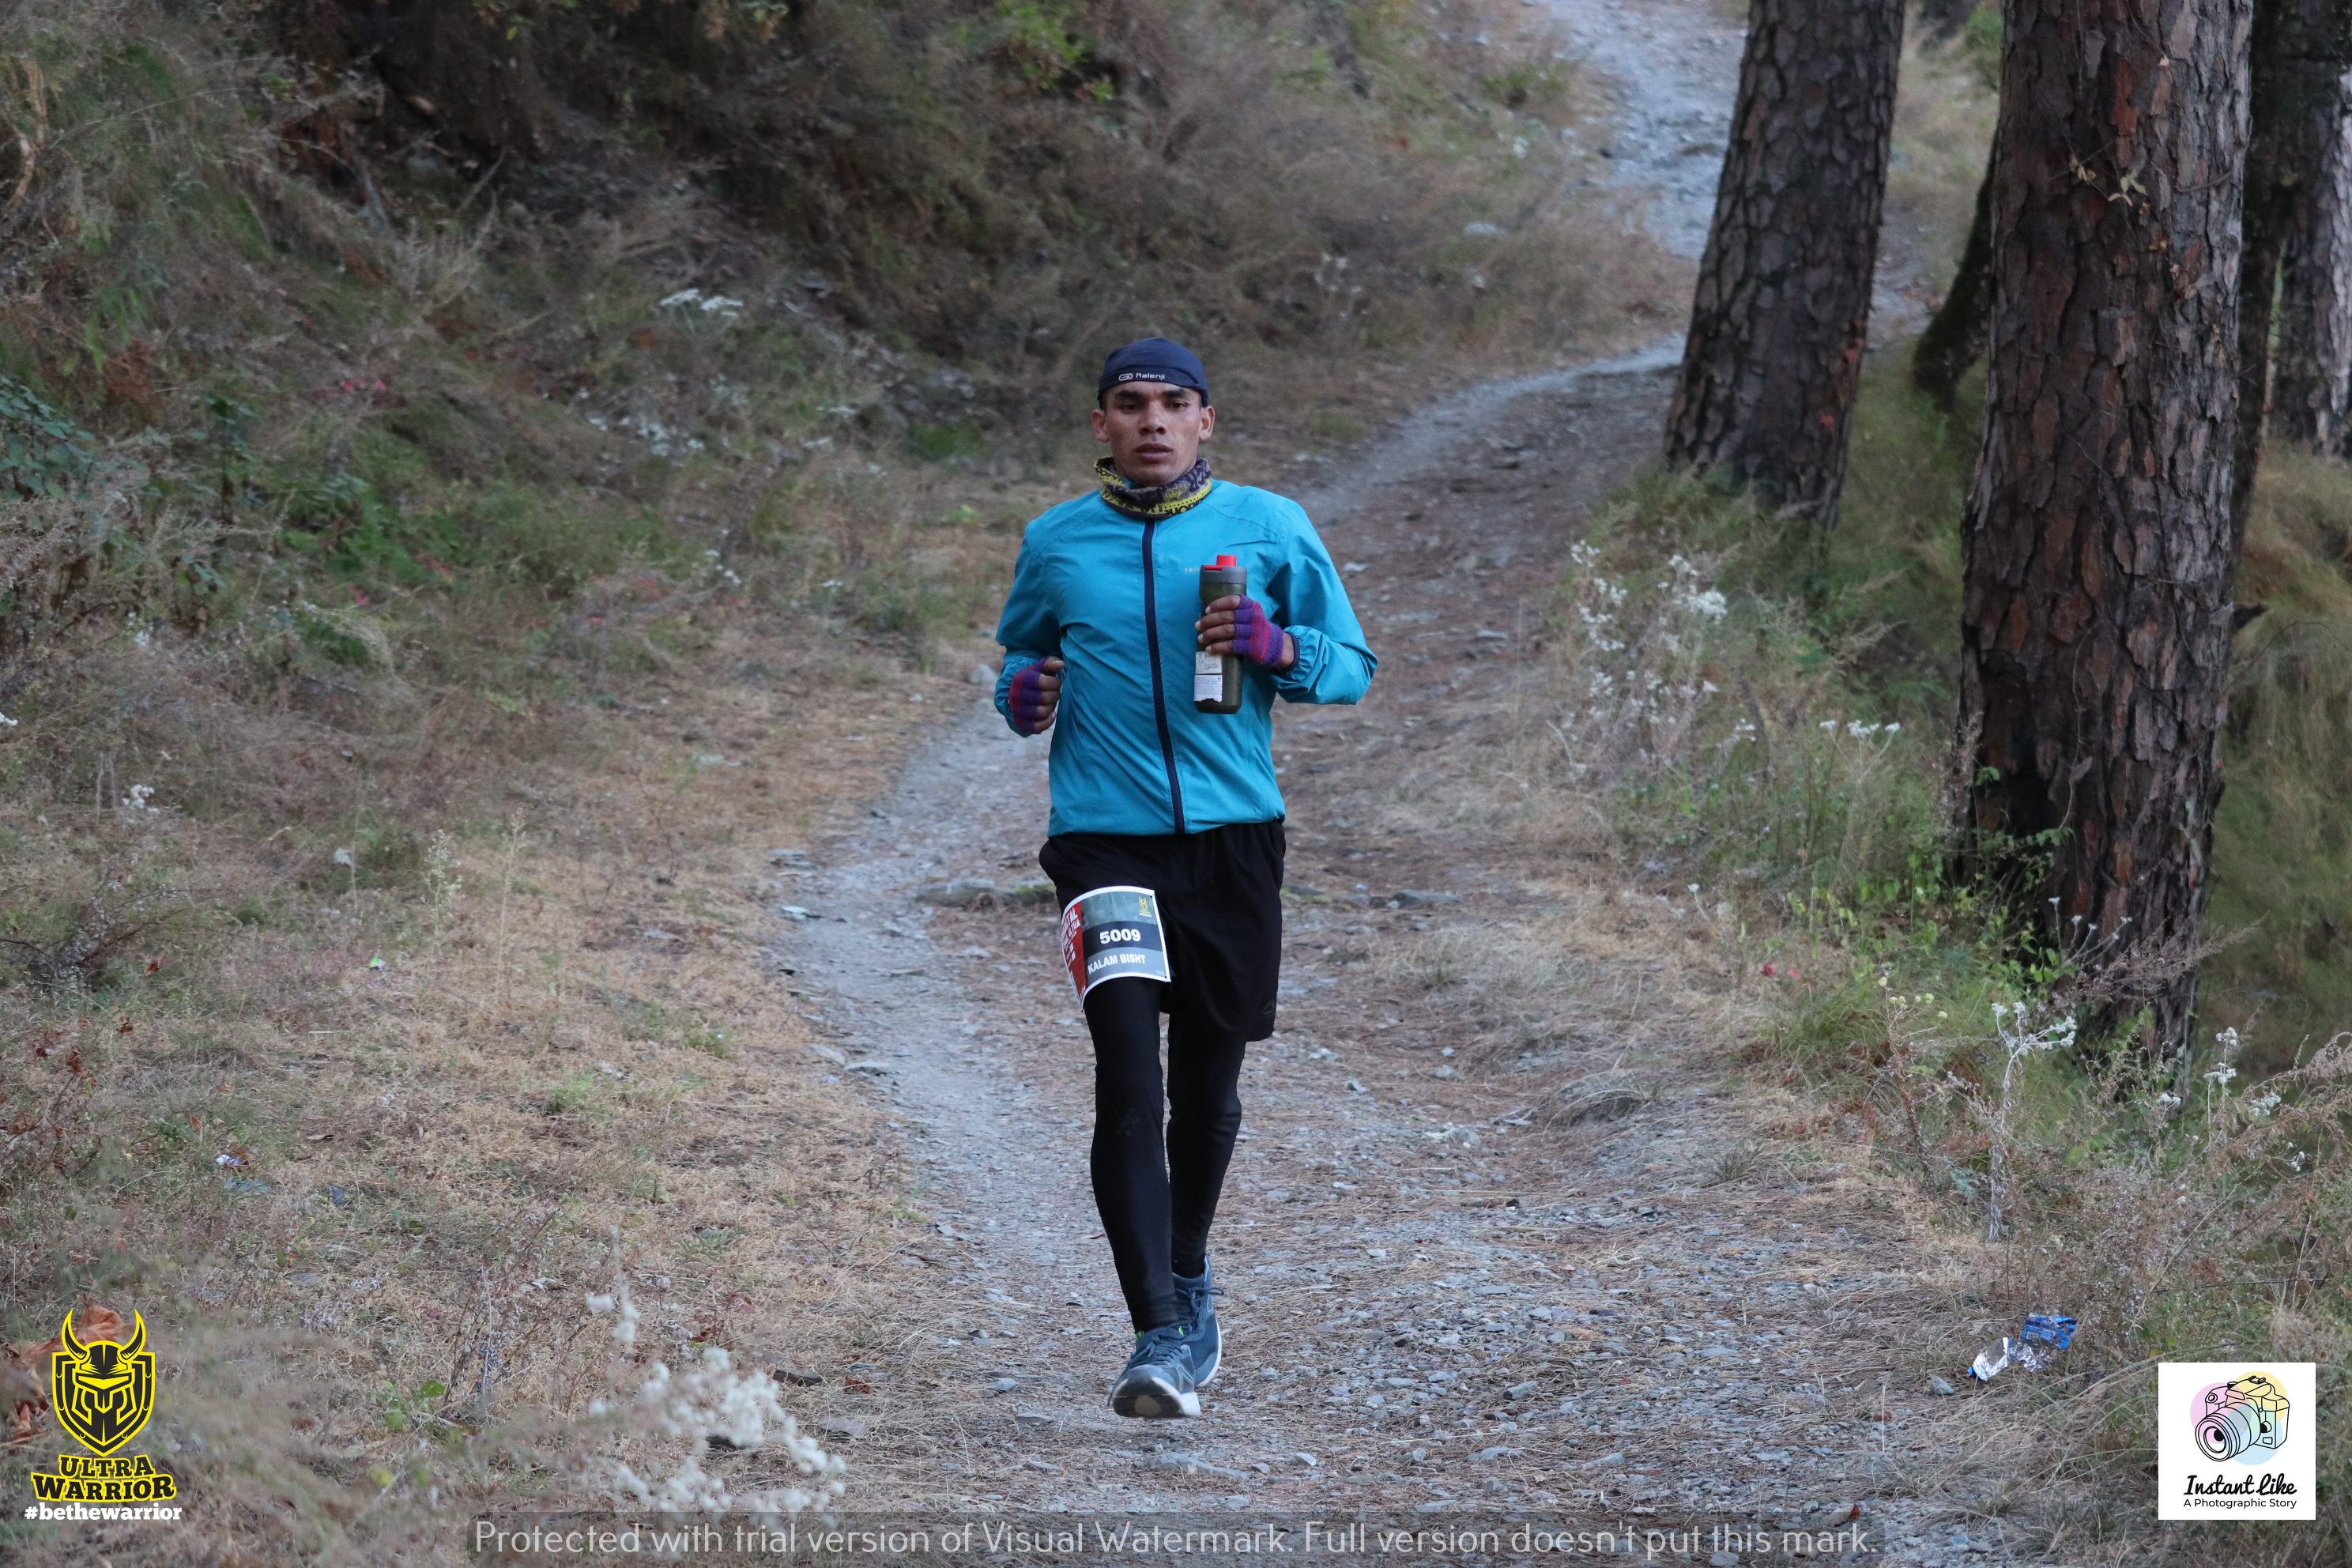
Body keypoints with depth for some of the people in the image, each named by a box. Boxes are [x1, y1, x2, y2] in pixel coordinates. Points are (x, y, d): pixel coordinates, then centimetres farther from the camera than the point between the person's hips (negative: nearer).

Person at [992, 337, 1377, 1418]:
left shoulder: (1269, 528, 5)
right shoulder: (1056, 543, 7)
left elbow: (1352, 667, 9)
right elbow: (1020, 648, 24)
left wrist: (1279, 647, -13)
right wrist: (1022, 693, 0)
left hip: (1233, 835, 1)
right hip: (1105, 837, -1)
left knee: (1208, 1084, 12)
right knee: (1128, 1082, -15)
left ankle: (1188, 1278, 38)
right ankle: (1160, 1340, -17)